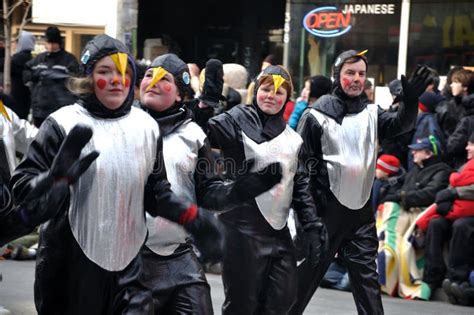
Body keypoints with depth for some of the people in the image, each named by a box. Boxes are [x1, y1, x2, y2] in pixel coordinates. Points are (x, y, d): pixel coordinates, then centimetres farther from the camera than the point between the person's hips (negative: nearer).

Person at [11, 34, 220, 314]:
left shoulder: (146, 125, 6)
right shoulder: (65, 124, -7)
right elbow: (22, 188, -10)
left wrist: (191, 217, -2)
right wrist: (58, 176, -28)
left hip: (128, 262, 3)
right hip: (71, 264, -3)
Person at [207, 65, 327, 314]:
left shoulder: (291, 137, 13)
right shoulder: (237, 120, -5)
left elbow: (301, 184, 15)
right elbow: (205, 131, -22)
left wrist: (311, 226, 9)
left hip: (278, 227, 6)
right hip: (244, 226, -6)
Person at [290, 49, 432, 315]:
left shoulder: (371, 113, 8)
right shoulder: (317, 115, -5)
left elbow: (400, 124, -10)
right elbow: (301, 163, -5)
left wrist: (411, 101, -30)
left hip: (362, 210, 4)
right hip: (327, 209, -3)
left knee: (367, 278, 6)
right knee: (308, 274, 6)